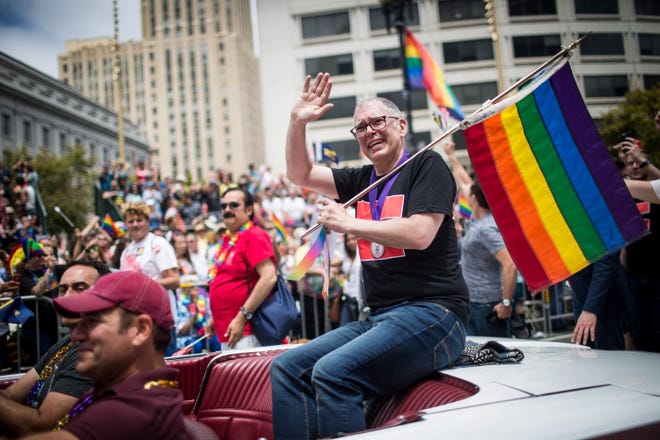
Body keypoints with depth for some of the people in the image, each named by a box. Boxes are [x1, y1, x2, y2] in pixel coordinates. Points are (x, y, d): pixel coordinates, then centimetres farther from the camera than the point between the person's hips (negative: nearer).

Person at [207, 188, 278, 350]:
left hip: (245, 332, -8)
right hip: (226, 331, 9)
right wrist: (216, 319, 19)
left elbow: (269, 277, -21)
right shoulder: (226, 240, 14)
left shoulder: (254, 236, -10)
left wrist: (242, 317, -22)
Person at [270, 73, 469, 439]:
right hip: (379, 317, 8)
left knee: (333, 372, -28)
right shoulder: (363, 180, 18)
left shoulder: (426, 165, -1)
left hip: (431, 314, -8)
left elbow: (420, 234, -16)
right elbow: (300, 175, 20)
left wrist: (348, 223, -9)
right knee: (286, 367, -5)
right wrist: (297, 122, 6)